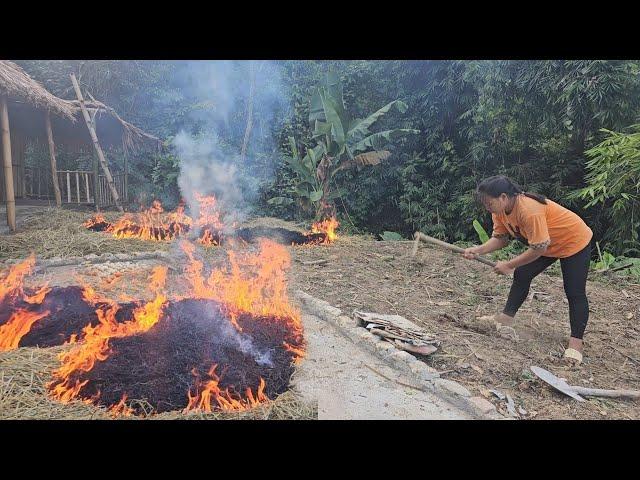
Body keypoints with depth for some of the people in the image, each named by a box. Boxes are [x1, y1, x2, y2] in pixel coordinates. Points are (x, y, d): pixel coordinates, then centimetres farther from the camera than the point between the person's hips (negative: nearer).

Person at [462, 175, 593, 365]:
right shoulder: (500, 210, -13)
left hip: (575, 241, -8)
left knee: (575, 293, -7)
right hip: (543, 243, 9)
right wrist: (478, 250, -24)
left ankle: (575, 343, 0)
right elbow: (500, 238, -7)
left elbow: (539, 248, -34)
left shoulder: (529, 210, -38)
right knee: (521, 275, 5)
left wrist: (509, 265, -28)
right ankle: (506, 319, 13)